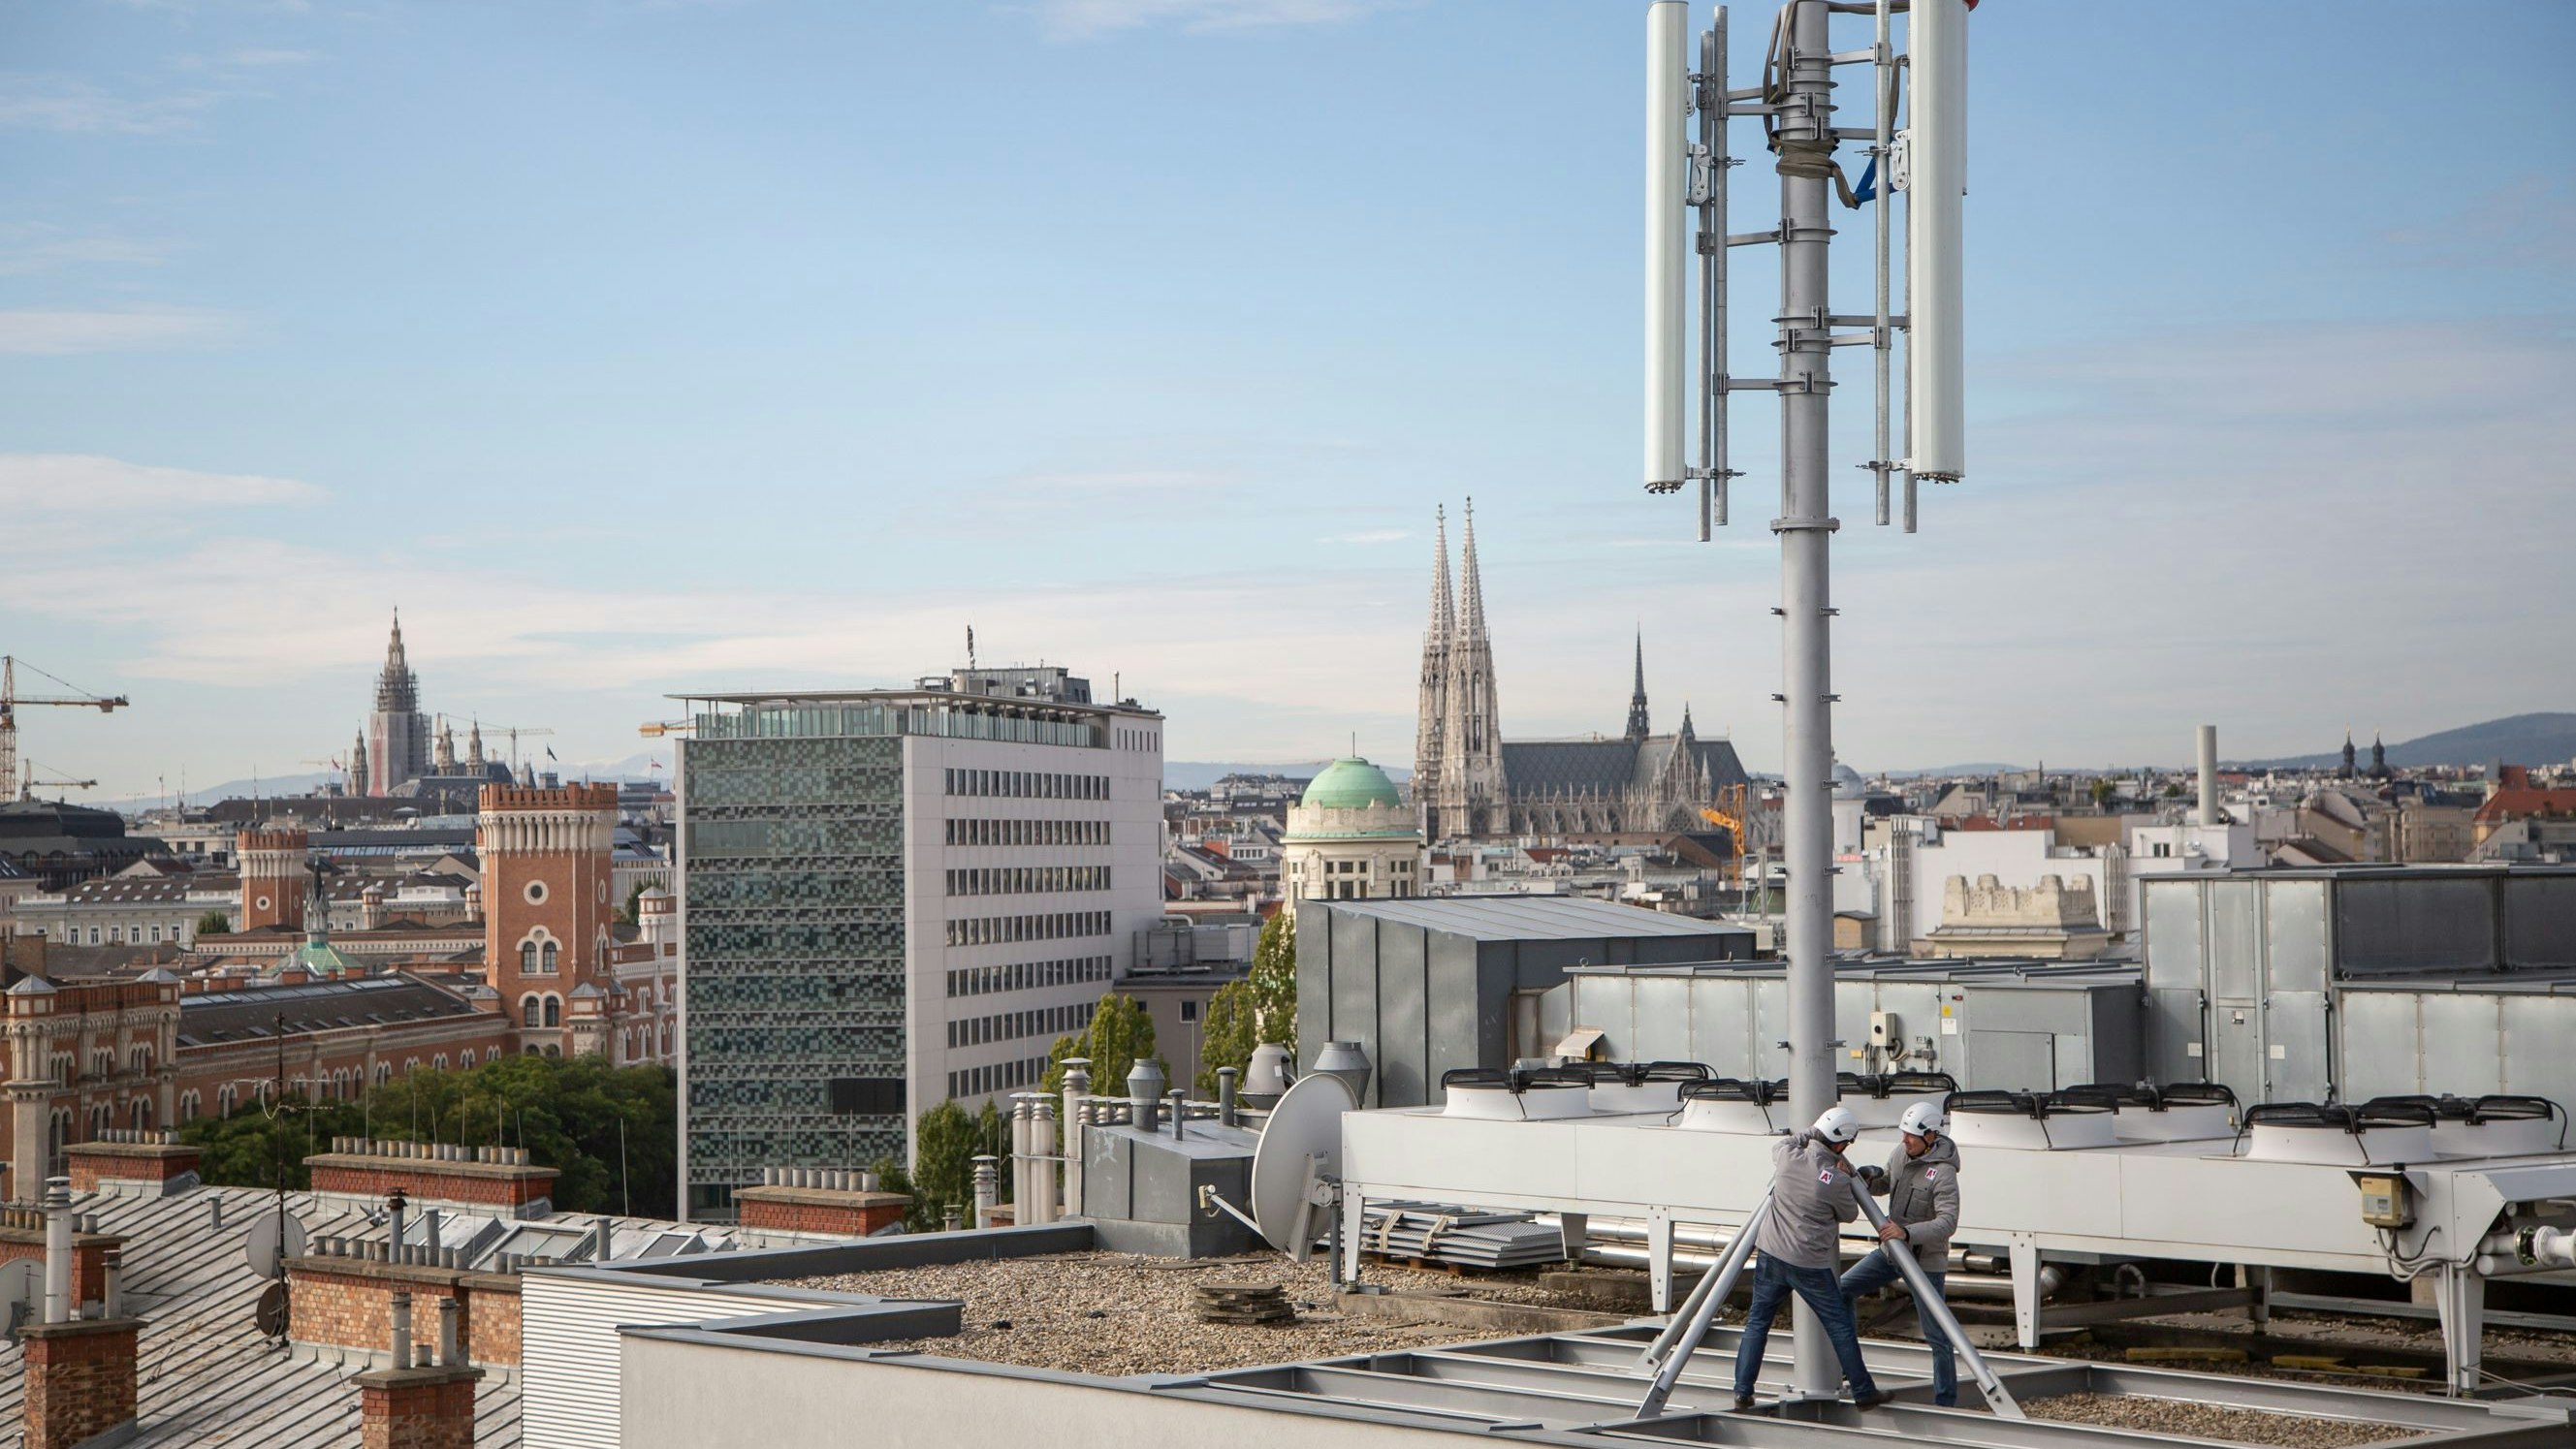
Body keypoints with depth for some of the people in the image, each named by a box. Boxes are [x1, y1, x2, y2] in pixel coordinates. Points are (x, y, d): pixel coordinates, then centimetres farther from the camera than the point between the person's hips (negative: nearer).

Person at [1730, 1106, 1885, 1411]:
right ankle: (1863, 1392, 18)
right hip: (1810, 1264, -4)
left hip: (1771, 1254, 4)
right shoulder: (1836, 1180, -17)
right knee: (1840, 1326, 9)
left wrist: (1810, 1134, 23)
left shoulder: (1787, 1157, -6)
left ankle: (1742, 1391, 12)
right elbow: (1849, 1215, 1)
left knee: (1758, 1321, 14)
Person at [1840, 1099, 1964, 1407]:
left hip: (1925, 1260, -8)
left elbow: (1947, 1223, -31)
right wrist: (1864, 1179, -3)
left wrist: (1907, 1233, -44)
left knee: (1936, 1335, -2)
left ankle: (1946, 1402, 7)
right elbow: (1885, 1184, 19)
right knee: (1841, 1290, 7)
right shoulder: (1900, 1155, 0)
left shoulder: (1943, 1173, -23)